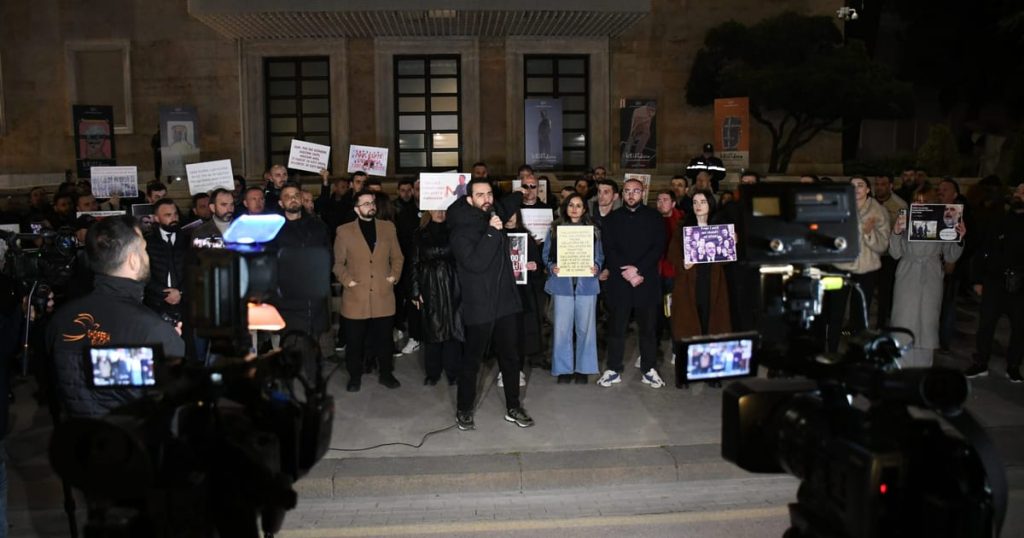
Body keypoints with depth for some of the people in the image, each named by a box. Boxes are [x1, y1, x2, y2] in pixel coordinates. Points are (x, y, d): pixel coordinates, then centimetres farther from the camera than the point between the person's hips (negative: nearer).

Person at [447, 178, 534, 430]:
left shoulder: (495, 217, 8)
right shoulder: (461, 231, -11)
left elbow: (511, 201, 32)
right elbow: (475, 263, -26)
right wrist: (492, 233, -25)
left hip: (505, 302, 6)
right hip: (479, 306, -6)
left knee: (510, 356, 12)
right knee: (472, 359, 6)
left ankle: (513, 407, 25)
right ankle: (464, 410, 22)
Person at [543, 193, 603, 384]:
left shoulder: (593, 230, 9)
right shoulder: (555, 229, 7)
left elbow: (600, 256, 10)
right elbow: (546, 255, 7)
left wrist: (596, 267, -9)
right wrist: (552, 267, -12)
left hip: (586, 284, 1)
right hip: (562, 284, -1)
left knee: (585, 328, 5)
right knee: (562, 328, 0)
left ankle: (583, 368, 17)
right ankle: (564, 369, 12)